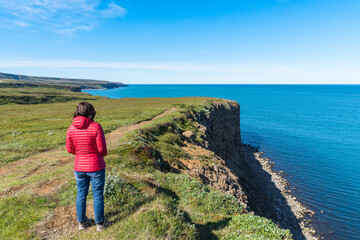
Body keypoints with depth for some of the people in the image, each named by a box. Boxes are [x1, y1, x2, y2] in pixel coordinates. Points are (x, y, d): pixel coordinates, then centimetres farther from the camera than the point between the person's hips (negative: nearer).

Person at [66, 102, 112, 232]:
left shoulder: (71, 128, -6)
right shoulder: (96, 126, -19)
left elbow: (70, 149, 2)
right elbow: (102, 149, -17)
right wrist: (104, 153, 7)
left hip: (79, 167, 4)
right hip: (96, 167, -4)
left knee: (81, 194, 19)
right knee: (98, 195, 12)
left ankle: (82, 222, 35)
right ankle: (100, 223, 27)